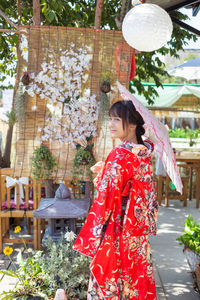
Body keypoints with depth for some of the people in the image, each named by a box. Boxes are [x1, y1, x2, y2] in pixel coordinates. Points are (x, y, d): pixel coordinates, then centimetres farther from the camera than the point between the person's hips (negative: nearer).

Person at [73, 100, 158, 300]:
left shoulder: (119, 156, -21)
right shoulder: (145, 154, 2)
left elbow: (107, 199, -20)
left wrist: (92, 237, -12)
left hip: (116, 231, -8)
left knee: (109, 281, 7)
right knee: (137, 276, 18)